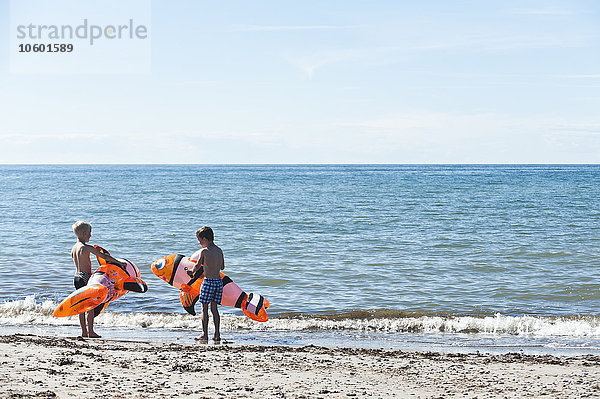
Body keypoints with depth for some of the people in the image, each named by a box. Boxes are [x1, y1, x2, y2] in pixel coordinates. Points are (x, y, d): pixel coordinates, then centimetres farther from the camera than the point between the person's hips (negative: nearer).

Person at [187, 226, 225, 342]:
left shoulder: (204, 251, -11)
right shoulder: (219, 250, 6)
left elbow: (197, 266, -2)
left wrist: (191, 271, 18)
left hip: (208, 281, -6)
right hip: (219, 281, 6)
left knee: (205, 308, 3)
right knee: (214, 308, 12)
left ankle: (205, 334, 3)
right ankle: (217, 334, 10)